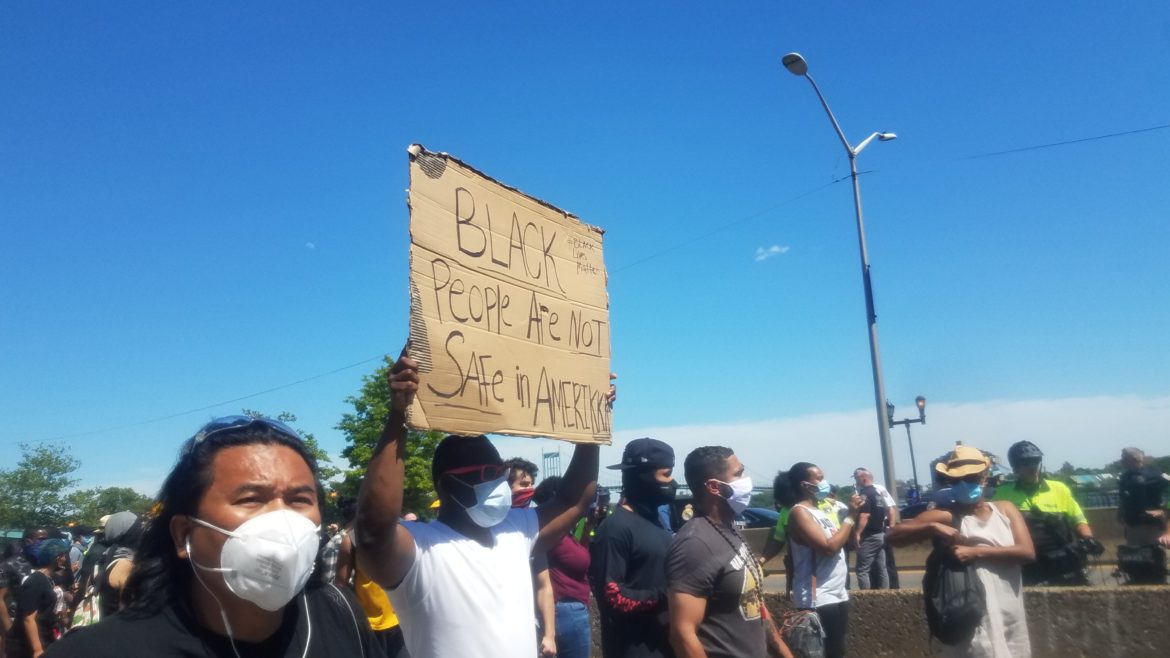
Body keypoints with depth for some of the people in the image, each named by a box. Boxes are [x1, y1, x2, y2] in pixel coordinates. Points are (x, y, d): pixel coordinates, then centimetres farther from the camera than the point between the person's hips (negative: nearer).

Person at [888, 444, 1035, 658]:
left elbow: (1027, 551, -7)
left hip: (1011, 621, 4)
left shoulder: (1005, 509, 7)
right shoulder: (946, 516, -4)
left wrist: (976, 552, -16)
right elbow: (894, 535, -10)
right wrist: (932, 527, -24)